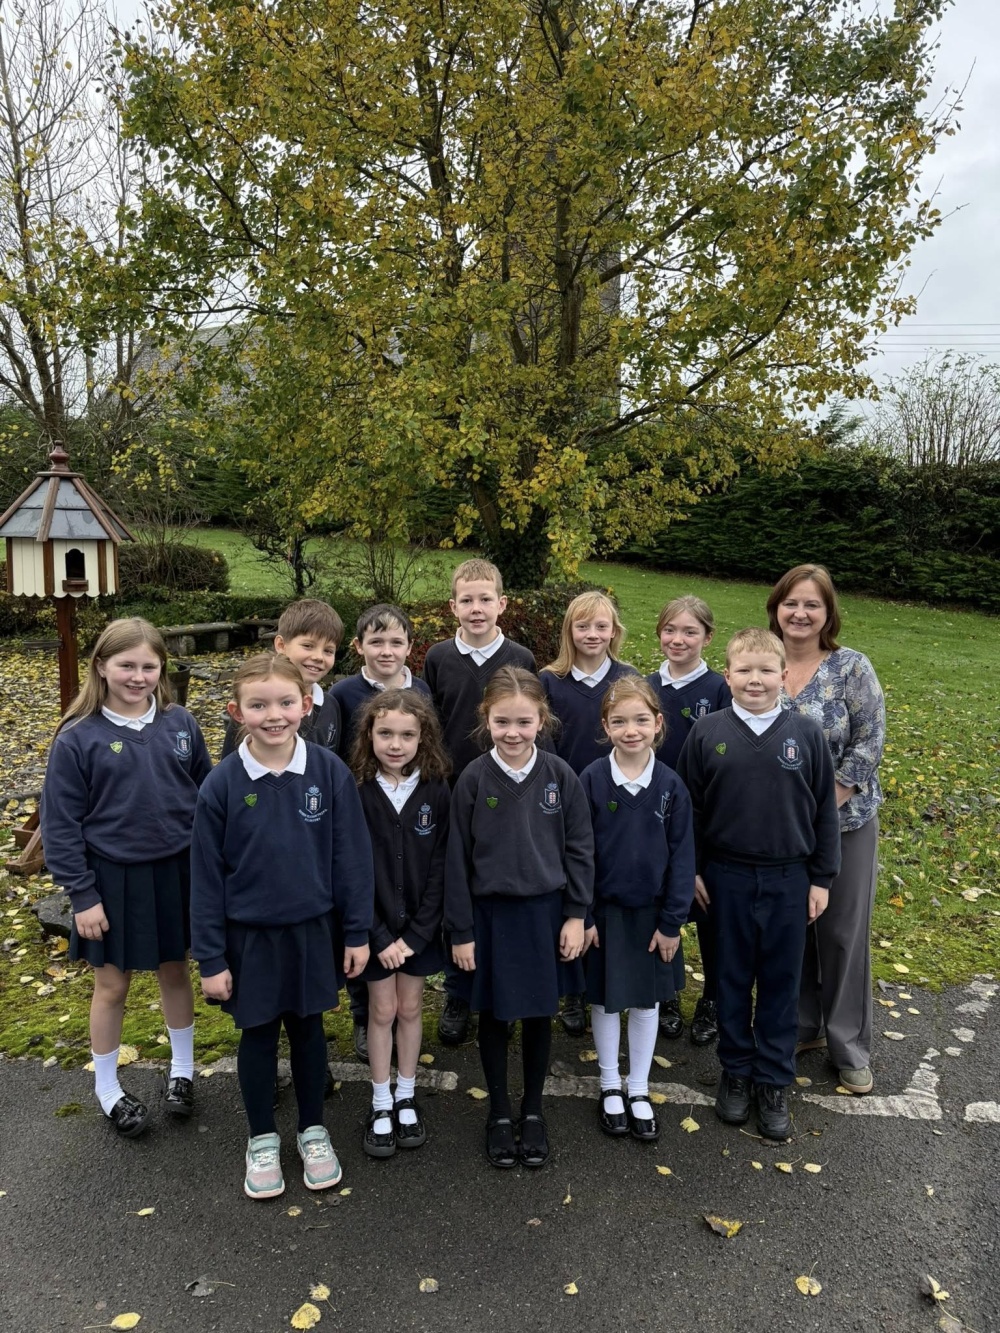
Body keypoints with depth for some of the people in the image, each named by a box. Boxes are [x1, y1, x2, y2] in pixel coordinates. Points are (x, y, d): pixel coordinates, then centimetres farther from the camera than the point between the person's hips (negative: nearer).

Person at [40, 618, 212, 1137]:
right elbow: (61, 823, -9)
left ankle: (182, 1071, 38)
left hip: (176, 872, 2)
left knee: (174, 972, 18)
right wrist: (82, 894, -10)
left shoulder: (180, 724, -5)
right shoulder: (78, 738, -13)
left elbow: (206, 795, 4)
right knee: (112, 984, 13)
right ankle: (107, 1089, 34)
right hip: (114, 879, -2)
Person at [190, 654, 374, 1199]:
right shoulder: (221, 784, -13)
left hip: (313, 930, 0)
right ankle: (262, 1140, 36)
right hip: (249, 935, 0)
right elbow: (206, 875, -6)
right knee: (258, 1033, 15)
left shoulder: (331, 772, -13)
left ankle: (313, 1131, 38)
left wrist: (357, 932, -2)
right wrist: (210, 957, -4)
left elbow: (351, 856, -6)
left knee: (307, 1028, 17)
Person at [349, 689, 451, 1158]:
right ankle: (380, 1104, 27)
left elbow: (439, 868, -7)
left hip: (418, 925, 1)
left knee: (410, 1008, 14)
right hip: (374, 925, -1)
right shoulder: (356, 792, -13)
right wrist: (380, 936, -13)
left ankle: (406, 1098, 32)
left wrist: (416, 932, -11)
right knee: (382, 1010, 10)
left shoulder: (437, 791, -9)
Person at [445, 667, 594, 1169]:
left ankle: (533, 1109, 36)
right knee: (494, 1015, 13)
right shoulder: (473, 779, -11)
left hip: (545, 911, 1)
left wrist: (576, 915, -2)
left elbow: (579, 847, 0)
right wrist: (460, 930, -4)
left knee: (539, 1014, 15)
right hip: (491, 913, -1)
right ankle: (499, 1113, 34)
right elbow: (457, 858, -6)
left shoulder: (560, 775, -8)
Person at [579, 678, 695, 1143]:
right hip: (604, 909, -1)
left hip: (651, 911, 1)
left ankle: (639, 1090, 31)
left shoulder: (670, 785, -9)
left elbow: (681, 856, -5)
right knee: (605, 999, 13)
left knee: (646, 1000, 13)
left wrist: (672, 921, -5)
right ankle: (610, 1086, 32)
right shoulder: (592, 780, -12)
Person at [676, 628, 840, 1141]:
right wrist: (691, 870, 1)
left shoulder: (806, 733, -5)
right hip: (727, 877, 0)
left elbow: (824, 809, 1)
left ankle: (773, 1082, 27)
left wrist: (822, 878, 2)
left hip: (789, 880, 0)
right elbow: (688, 806, 1)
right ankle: (735, 1071, 31)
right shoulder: (707, 732, -6)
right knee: (733, 979, 13)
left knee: (780, 983, 11)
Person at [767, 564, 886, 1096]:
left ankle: (850, 1046, 24)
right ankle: (802, 1027, 33)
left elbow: (869, 743, -12)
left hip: (843, 821, -3)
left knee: (843, 931, 7)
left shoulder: (852, 667, -10)